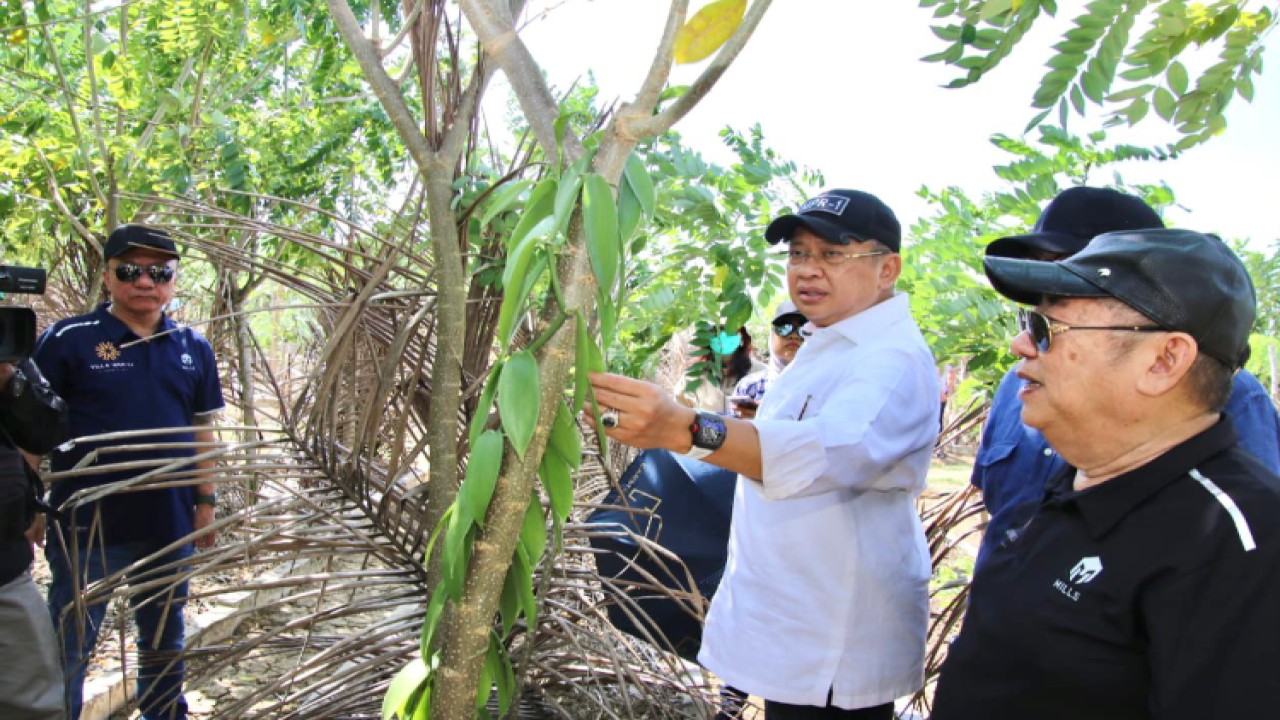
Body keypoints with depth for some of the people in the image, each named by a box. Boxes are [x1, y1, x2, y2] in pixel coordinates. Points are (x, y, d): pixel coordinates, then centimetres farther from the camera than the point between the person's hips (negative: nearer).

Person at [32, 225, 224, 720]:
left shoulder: (193, 349, 4)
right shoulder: (69, 340, -7)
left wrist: (205, 501, 8)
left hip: (169, 525, 4)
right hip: (88, 526, -4)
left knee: (164, 642, 19)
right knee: (68, 648, 7)